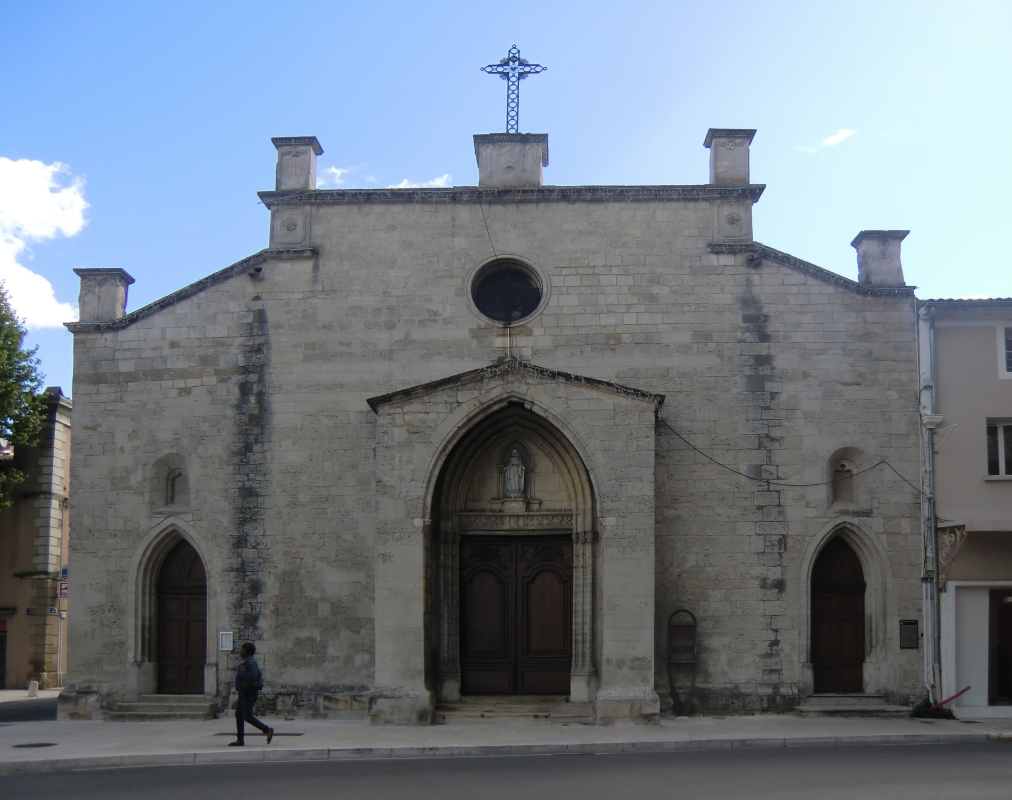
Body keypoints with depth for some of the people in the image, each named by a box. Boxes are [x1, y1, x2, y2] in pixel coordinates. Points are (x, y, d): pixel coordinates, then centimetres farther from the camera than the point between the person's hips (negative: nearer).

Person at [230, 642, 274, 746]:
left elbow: (253, 676, -31)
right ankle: (240, 740, 11)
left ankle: (268, 730, -2)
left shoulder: (250, 662, -18)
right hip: (243, 694, 11)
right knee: (239, 715, 9)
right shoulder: (246, 662, 15)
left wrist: (242, 672, -21)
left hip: (249, 694, -11)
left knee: (247, 716, -10)